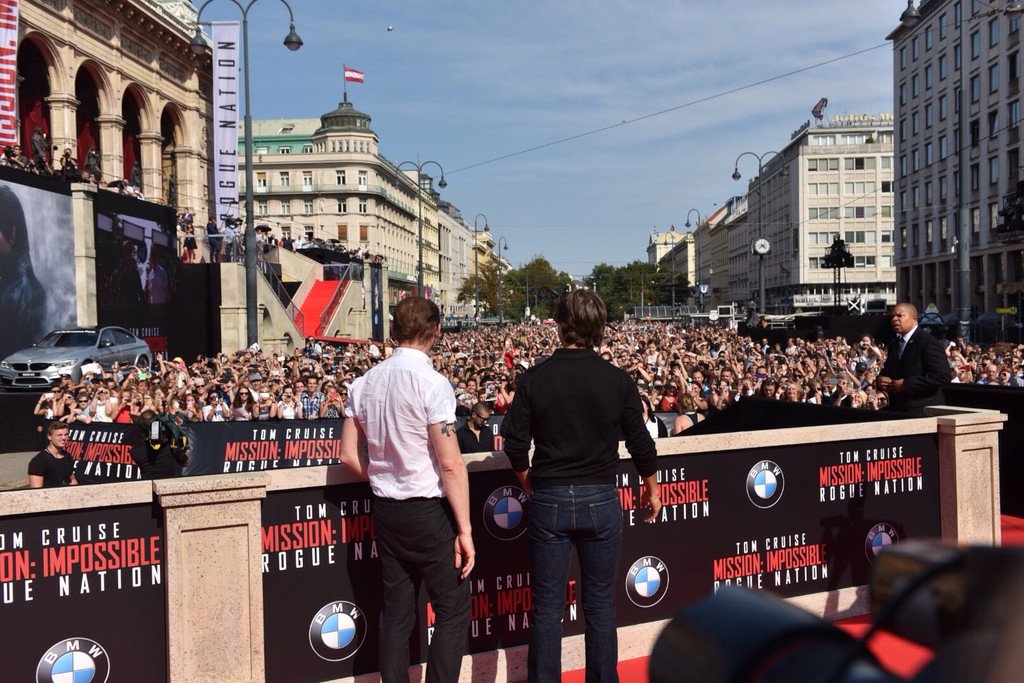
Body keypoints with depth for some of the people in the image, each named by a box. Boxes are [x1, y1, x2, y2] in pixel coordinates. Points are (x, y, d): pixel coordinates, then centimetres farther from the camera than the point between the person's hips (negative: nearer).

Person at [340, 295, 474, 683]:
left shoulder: (364, 383, 3)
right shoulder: (431, 383, -16)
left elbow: (350, 455, 7)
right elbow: (451, 465, -18)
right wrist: (464, 528, -13)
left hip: (385, 509, 7)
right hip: (428, 510, -6)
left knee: (396, 609, 15)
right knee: (452, 610, 5)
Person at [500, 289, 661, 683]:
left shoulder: (535, 378, -7)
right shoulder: (618, 380, -6)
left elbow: (514, 444, -4)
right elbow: (641, 445, -1)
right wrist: (652, 488, 17)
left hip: (549, 502, 0)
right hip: (601, 501, 1)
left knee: (547, 607, 10)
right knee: (600, 605, 13)